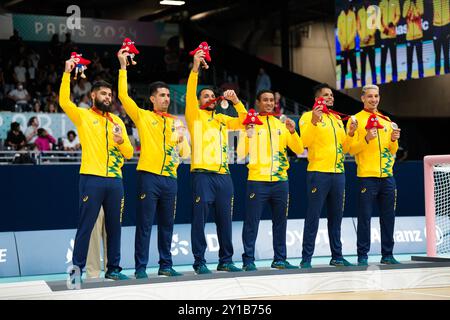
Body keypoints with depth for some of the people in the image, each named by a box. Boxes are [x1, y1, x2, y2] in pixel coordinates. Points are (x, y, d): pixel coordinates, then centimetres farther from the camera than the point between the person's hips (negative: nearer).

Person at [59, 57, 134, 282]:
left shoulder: (117, 121, 17)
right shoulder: (83, 116, 4)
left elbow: (129, 153, 14)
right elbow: (64, 102, -14)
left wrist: (121, 140, -7)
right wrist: (67, 74, -18)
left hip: (115, 180, 5)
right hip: (92, 179, -5)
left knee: (114, 226, 8)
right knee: (86, 225, -4)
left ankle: (113, 268, 16)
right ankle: (77, 268, 0)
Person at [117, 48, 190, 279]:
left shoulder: (176, 122, 15)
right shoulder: (143, 116, 3)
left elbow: (185, 152, 16)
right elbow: (123, 95, -8)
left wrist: (181, 141, -7)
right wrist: (123, 66, -11)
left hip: (169, 178, 5)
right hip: (149, 176, -4)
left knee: (167, 224, 9)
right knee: (144, 224, -4)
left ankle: (165, 265, 17)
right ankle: (140, 267, 0)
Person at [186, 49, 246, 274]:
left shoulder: (222, 119, 21)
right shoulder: (195, 115, 6)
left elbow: (244, 122, 18)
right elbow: (190, 95, -8)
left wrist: (236, 101, 6)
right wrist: (195, 69, -17)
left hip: (223, 175, 5)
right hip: (203, 174, -5)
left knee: (225, 220, 8)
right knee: (200, 220, -4)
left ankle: (226, 261, 16)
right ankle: (199, 262, 1)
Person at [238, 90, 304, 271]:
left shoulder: (282, 124, 12)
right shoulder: (251, 123, 2)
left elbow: (299, 150, 7)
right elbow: (241, 153, -5)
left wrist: (292, 132, -9)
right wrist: (248, 135, -20)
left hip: (280, 180, 4)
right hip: (257, 180, -4)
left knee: (280, 222, 9)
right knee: (252, 222, -4)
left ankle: (280, 259, 18)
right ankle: (248, 261, 1)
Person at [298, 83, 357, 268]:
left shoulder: (337, 119, 18)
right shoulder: (309, 116, -1)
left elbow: (344, 148, 18)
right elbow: (305, 142, -15)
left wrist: (350, 134, 1)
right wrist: (313, 121, -25)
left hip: (338, 173, 6)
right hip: (318, 172, -6)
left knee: (336, 216, 10)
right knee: (313, 216, -5)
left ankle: (337, 256, 17)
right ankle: (306, 258, -2)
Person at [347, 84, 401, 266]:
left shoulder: (386, 120, 16)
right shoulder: (356, 119, 0)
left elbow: (392, 150, 17)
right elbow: (351, 149, -6)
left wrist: (394, 140, -3)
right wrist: (366, 139, -20)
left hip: (387, 176, 5)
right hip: (367, 176, -5)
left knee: (388, 216, 7)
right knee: (365, 217, -4)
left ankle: (387, 255, 15)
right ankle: (362, 256, 2)